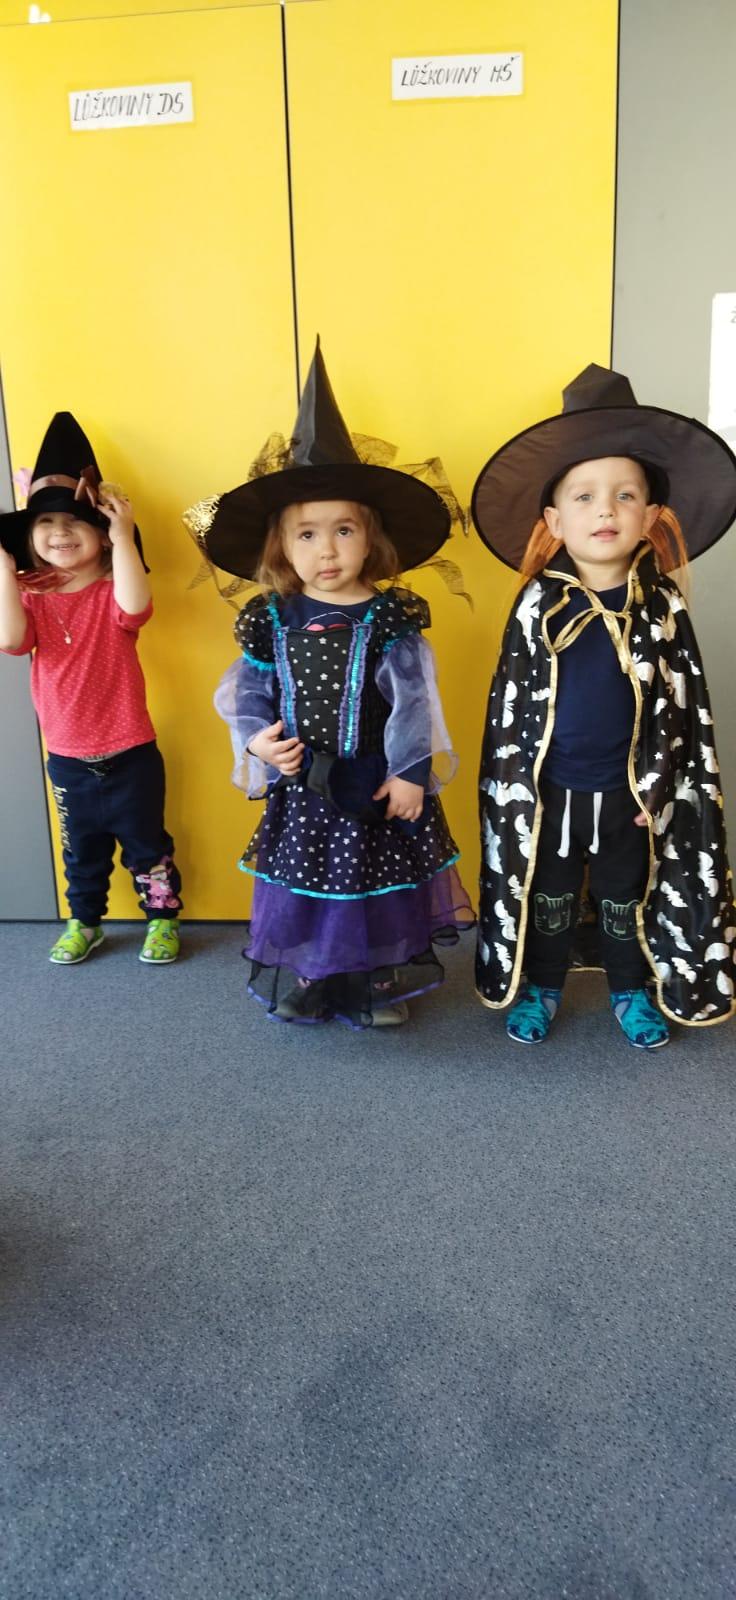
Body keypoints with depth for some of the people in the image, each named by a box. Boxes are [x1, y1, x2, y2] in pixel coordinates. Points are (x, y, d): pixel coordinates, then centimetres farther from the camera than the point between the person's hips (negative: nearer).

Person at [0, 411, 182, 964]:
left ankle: (163, 919, 30)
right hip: (67, 759, 3)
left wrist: (123, 537, -38)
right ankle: (84, 924, 38)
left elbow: (134, 608, -35)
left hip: (129, 754, -3)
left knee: (146, 844, 13)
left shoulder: (112, 594, -10)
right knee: (83, 850, 20)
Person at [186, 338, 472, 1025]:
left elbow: (412, 700, -10)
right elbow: (249, 695, 2)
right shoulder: (270, 620, -3)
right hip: (299, 788, 2)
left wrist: (411, 773, -12)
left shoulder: (390, 618, -10)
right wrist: (257, 741, -15)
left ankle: (377, 985, 32)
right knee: (302, 891, 15)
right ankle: (300, 983, 36)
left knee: (374, 890, 13)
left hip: (373, 785, -2)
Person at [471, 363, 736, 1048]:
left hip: (628, 789, 0)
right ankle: (539, 989, 37)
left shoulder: (664, 607, -7)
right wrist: (513, 782, -5)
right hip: (549, 787, 0)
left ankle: (632, 993, 39)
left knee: (627, 900, 18)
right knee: (547, 899, 17)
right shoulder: (537, 605, -8)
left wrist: (660, 784, -5)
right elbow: (507, 701, -4)